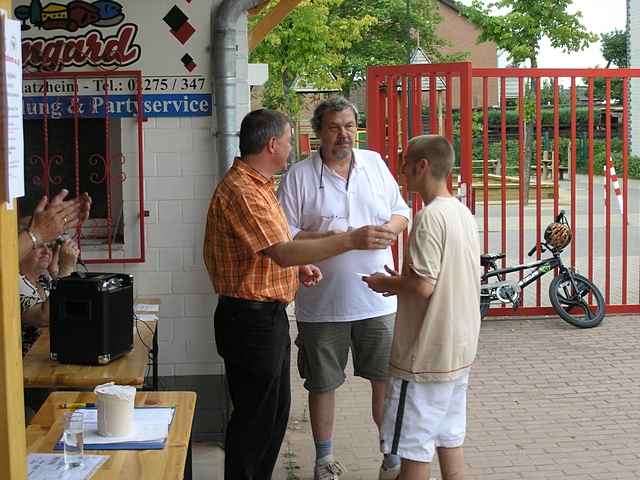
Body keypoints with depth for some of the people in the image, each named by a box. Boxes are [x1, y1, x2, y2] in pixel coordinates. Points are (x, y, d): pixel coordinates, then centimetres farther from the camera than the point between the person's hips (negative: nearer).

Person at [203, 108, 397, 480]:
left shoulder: (258, 185, 15)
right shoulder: (241, 191, -21)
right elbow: (282, 252, -30)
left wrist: (298, 267, 6)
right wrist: (350, 240, -34)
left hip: (269, 316, 11)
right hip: (251, 319, -11)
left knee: (276, 411, 19)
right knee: (255, 417, 0)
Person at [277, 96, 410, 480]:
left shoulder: (375, 163, 7)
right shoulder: (299, 175, -4)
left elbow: (402, 212, 13)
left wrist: (389, 228, -9)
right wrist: (331, 237, -19)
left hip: (378, 300, 2)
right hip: (323, 303, -2)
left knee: (386, 380, 9)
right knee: (322, 385, 10)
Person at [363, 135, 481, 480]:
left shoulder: (430, 217, -19)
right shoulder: (464, 214, 9)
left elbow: (423, 286, -23)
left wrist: (387, 283, -6)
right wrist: (399, 283, 13)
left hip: (426, 355, -9)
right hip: (459, 351, 9)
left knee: (414, 449, 2)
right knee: (449, 439, 17)